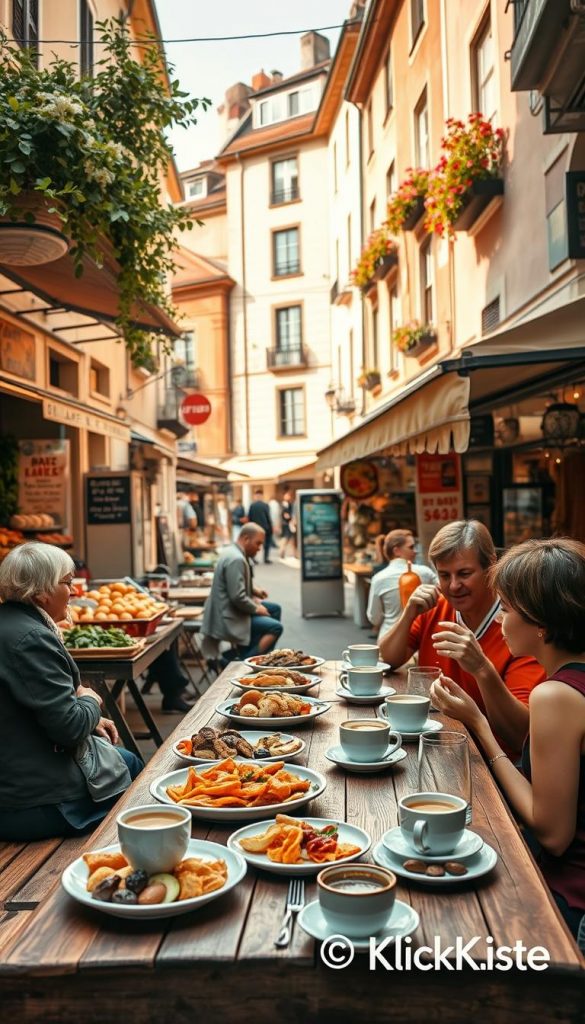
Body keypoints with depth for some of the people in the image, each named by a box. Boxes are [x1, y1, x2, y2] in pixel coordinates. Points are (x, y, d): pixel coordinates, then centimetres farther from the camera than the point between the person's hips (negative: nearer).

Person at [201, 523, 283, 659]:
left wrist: (254, 590, 10)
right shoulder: (236, 559, -23)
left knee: (275, 609, 17)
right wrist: (256, 609, -12)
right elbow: (237, 597, -27)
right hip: (230, 617, -11)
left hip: (231, 608, 11)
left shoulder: (234, 552, 10)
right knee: (276, 627, -17)